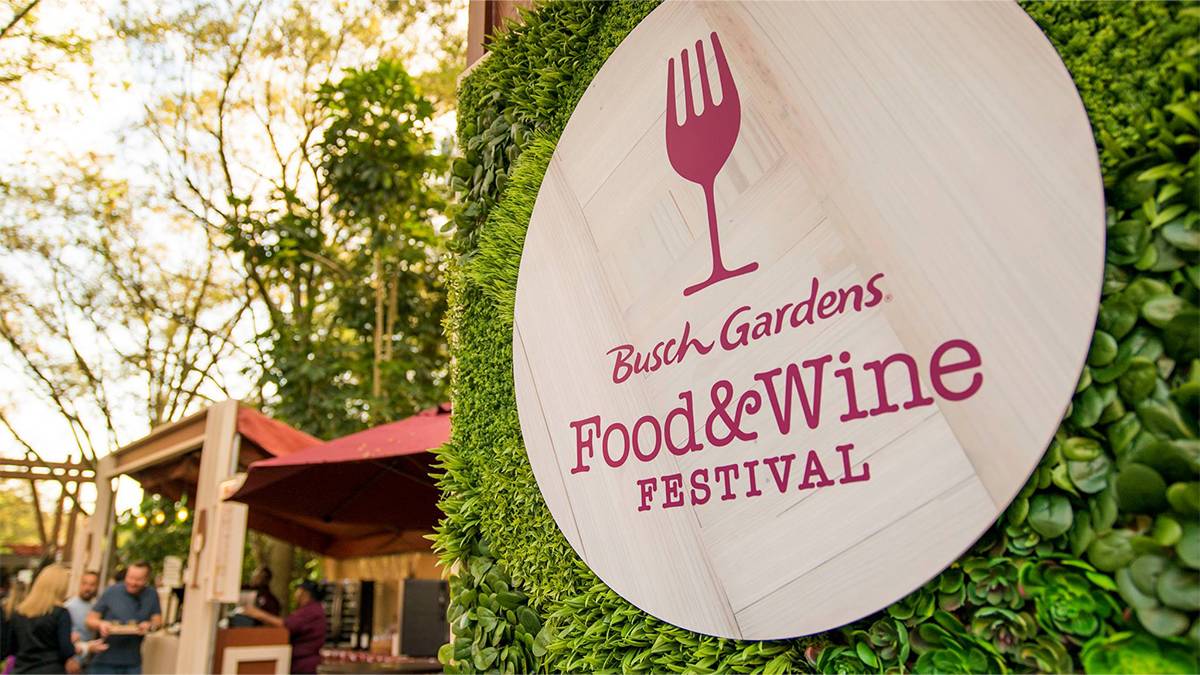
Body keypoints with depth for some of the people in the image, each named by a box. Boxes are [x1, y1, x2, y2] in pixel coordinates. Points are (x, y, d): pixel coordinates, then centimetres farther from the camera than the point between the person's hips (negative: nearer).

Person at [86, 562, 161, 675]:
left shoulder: (151, 594, 1)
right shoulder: (112, 591, -3)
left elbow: (158, 620, 6)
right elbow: (90, 620, 2)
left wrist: (150, 626, -16)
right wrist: (100, 624, -20)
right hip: (104, 662, -1)